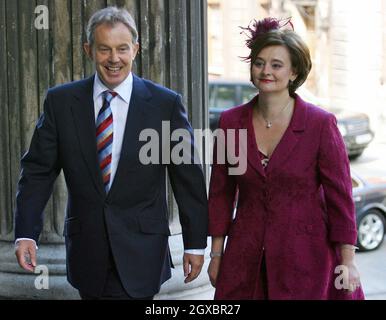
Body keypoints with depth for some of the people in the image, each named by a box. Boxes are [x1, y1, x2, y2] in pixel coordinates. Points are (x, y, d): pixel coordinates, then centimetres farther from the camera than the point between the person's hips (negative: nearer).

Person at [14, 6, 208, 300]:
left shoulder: (165, 104, -5)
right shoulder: (60, 101, 0)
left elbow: (188, 177, 0)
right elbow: (38, 170, 1)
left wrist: (195, 243, 2)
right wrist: (26, 233, -10)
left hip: (140, 251, -2)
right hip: (86, 251, 2)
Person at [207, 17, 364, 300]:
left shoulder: (321, 124, -9)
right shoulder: (231, 121, 0)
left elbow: (340, 195, -6)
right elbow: (221, 192, 7)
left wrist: (348, 261, -8)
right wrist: (217, 253, 7)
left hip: (304, 257, -3)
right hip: (245, 259, 3)